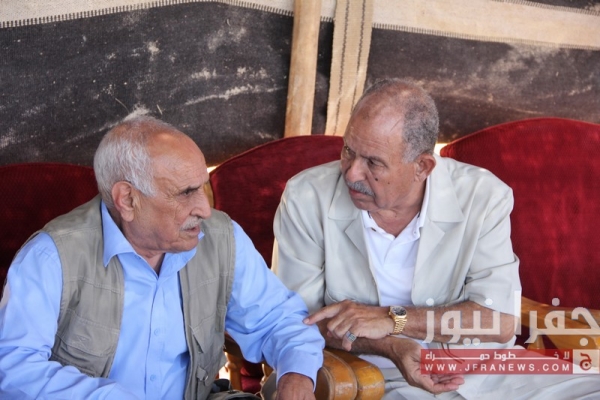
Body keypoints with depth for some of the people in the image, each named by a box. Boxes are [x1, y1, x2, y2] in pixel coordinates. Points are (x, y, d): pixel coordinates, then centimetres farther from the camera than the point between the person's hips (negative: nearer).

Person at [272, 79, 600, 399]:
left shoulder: (482, 196, -7)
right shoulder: (306, 198, -9)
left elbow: (499, 321, -11)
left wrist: (391, 319, -21)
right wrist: (391, 347, -21)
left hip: (480, 372, 2)